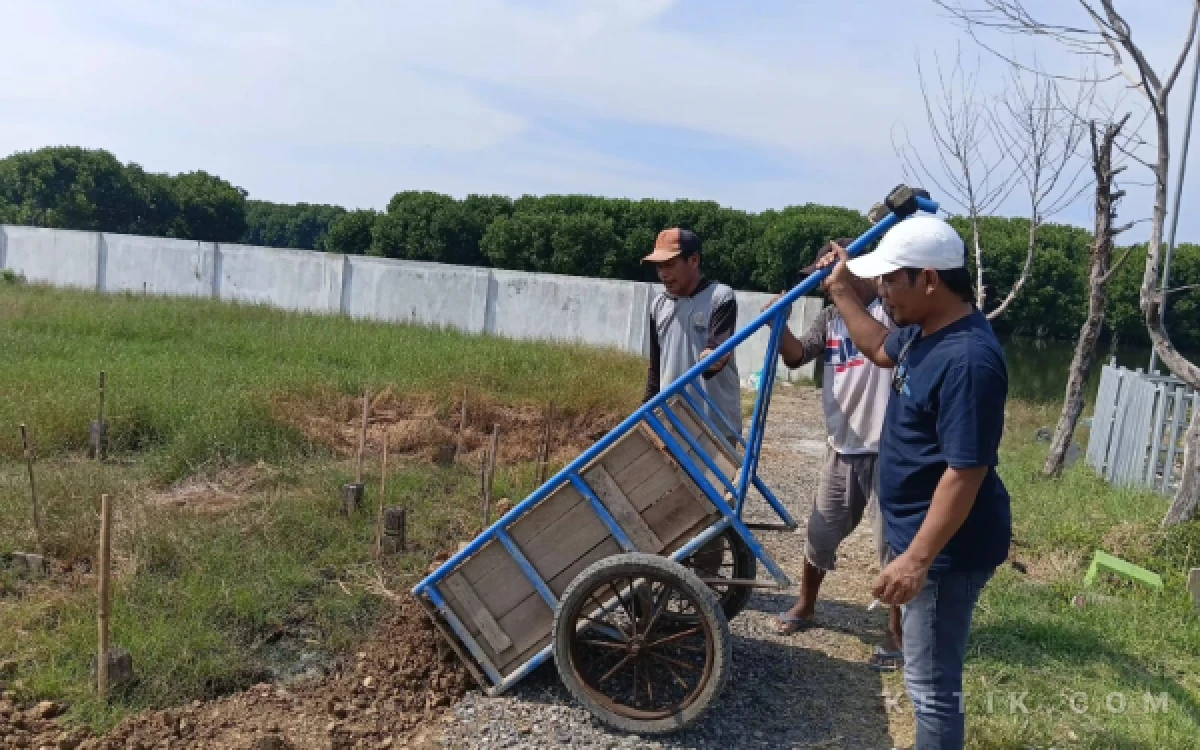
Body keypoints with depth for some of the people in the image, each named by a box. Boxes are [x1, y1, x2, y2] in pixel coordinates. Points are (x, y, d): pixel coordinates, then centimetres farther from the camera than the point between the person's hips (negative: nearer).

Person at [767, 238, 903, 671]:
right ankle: (805, 606, 39)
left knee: (893, 545, 5)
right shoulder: (830, 317, 8)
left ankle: (897, 632, 23)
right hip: (841, 450, 6)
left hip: (886, 452, -6)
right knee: (820, 534, 17)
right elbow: (796, 357, 1)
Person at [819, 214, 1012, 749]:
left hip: (948, 545, -10)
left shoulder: (968, 359, -28)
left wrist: (918, 558, -27)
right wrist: (842, 290, 18)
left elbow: (966, 472, -28)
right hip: (920, 530, 10)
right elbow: (881, 351, 25)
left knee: (931, 682, 3)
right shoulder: (923, 331, 2)